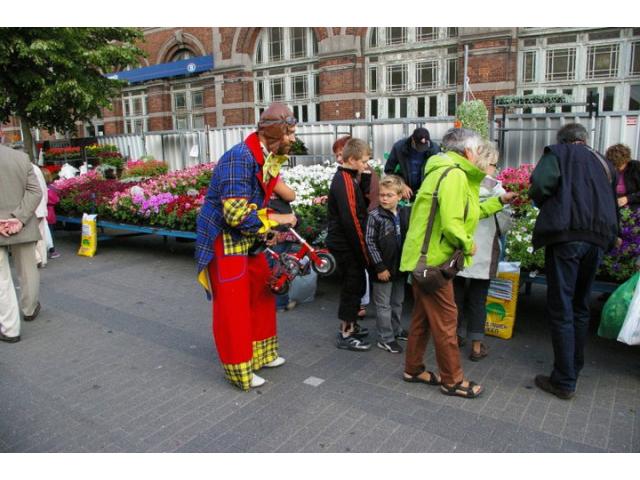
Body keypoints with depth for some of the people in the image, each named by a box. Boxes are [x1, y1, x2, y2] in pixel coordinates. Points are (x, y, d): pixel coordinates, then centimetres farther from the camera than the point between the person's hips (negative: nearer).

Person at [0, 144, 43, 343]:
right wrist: (19, 219, -10)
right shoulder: (21, 157, 0)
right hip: (22, 227, 3)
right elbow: (35, 191, -5)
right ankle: (29, 310, 38)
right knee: (27, 271, 19)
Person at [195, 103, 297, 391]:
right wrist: (276, 220, -20)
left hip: (247, 238, 9)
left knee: (261, 294, 17)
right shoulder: (240, 158, -26)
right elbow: (237, 214, -31)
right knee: (233, 306, 2)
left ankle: (261, 353, 36)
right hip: (224, 240, -9)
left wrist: (267, 228, 6)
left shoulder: (268, 157, 3)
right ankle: (239, 370, 19)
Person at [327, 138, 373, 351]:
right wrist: (363, 252, -18)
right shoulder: (344, 182, -20)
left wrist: (365, 178, -1)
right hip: (346, 245, -10)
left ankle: (350, 326, 33)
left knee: (355, 285, 18)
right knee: (353, 286, -1)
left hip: (346, 243, 10)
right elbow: (351, 221, -23)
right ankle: (345, 336, 11)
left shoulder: (349, 178, 12)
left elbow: (362, 204, 10)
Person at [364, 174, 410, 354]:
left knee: (397, 302, 20)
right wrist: (380, 267, -16)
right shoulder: (375, 216, -13)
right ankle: (385, 339, 14)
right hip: (383, 268, -5)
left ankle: (396, 329, 38)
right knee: (383, 305, 4)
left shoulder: (405, 213, 2)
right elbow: (370, 242, -14)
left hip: (400, 266, 6)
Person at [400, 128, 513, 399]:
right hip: (433, 258, -11)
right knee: (445, 318, 1)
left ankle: (413, 369, 31)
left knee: (423, 315, 18)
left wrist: (499, 201, 22)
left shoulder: (451, 172, 17)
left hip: (425, 256, 11)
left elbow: (468, 211, 18)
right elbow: (451, 223, -26)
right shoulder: (454, 174, -17)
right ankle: (452, 380, 16)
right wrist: (468, 244, -10)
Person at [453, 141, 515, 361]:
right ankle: (477, 346, 16)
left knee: (457, 294, 16)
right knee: (478, 299, 8)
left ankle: (457, 336, 30)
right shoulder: (495, 188, -10)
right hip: (483, 252, -2)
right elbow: (504, 222, -4)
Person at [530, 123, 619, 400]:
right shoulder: (603, 162, 23)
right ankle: (575, 367, 31)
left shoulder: (558, 153, 6)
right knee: (580, 306, 18)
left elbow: (540, 184, -12)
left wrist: (546, 207, 5)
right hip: (598, 238, 6)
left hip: (566, 234, -6)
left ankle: (564, 381, 3)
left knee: (561, 308, -1)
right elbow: (612, 203, 23)